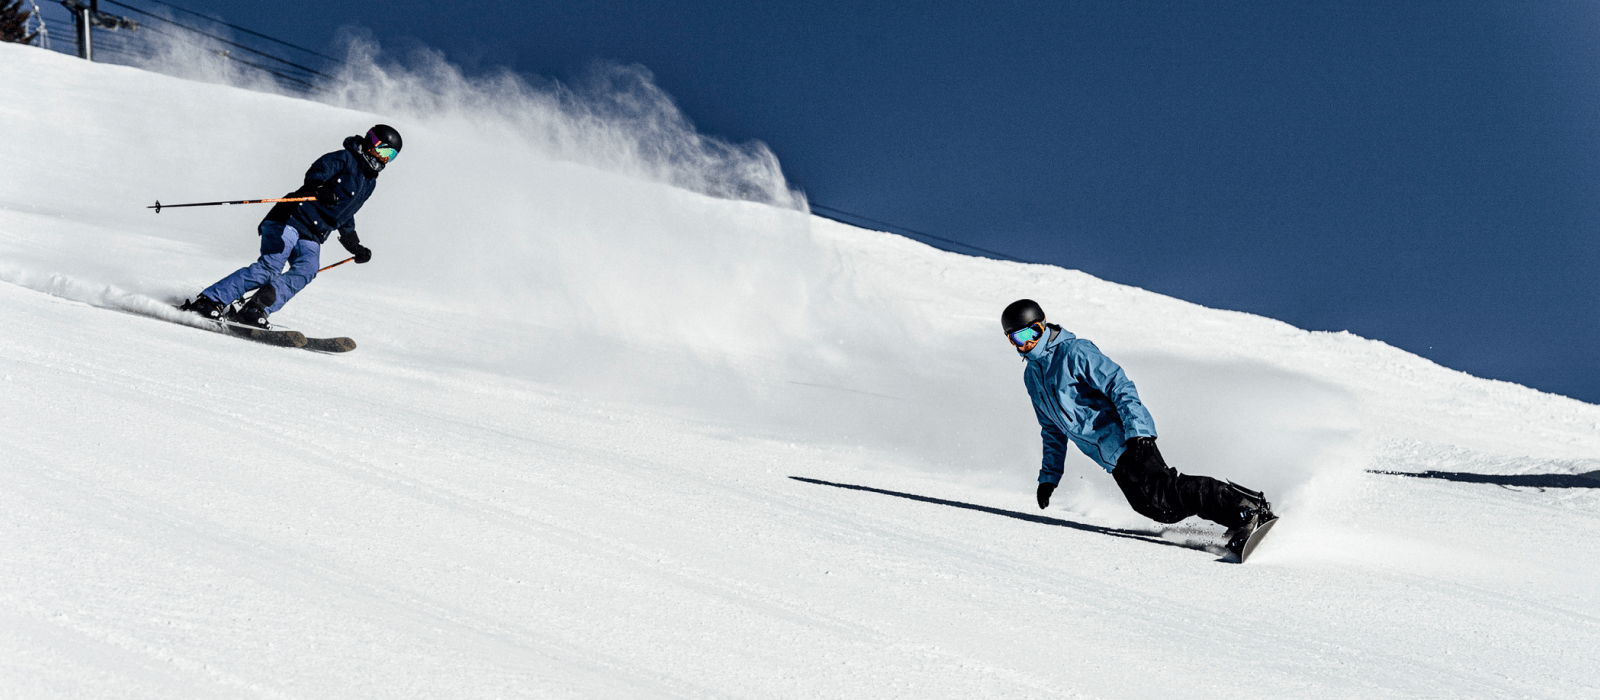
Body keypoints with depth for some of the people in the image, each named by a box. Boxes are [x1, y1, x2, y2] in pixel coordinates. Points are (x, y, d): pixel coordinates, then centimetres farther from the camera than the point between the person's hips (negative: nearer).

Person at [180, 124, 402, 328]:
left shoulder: (369, 182, 23)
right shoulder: (344, 159, 1)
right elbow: (315, 173, -19)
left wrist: (356, 248, 34)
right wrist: (321, 188, -40)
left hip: (311, 238, 7)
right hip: (290, 220, -7)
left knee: (307, 270, -23)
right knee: (271, 266, -23)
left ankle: (254, 309, -31)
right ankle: (208, 300, -21)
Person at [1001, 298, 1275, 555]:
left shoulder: (1075, 352, -6)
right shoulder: (1032, 376, 18)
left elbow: (1122, 388, -12)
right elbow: (1053, 429, 28)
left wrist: (1137, 432, -24)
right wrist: (1049, 475, 24)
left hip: (1124, 438, -7)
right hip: (1110, 458, 7)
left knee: (1159, 488, -26)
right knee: (1155, 507, -12)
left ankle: (1247, 508, -25)